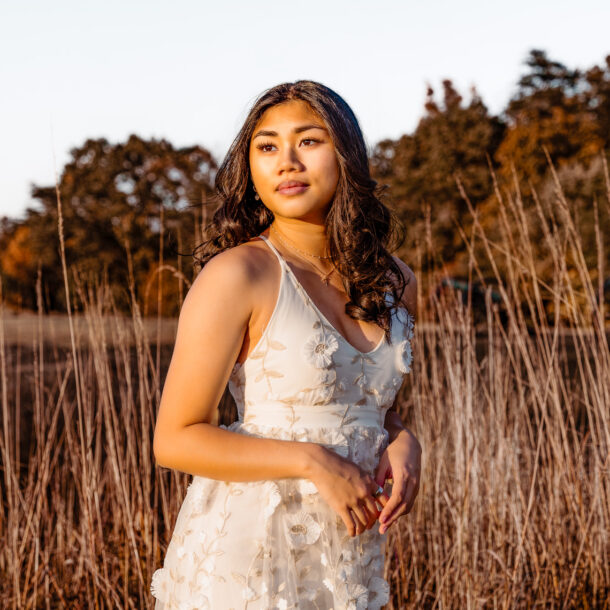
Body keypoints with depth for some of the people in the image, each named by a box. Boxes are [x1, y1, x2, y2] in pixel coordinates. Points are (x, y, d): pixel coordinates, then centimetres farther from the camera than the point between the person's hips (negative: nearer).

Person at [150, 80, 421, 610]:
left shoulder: (395, 283, 4)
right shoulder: (236, 275, -14)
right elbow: (175, 440, -13)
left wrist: (402, 440, -3)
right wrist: (312, 461, -20)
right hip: (243, 561, -5)